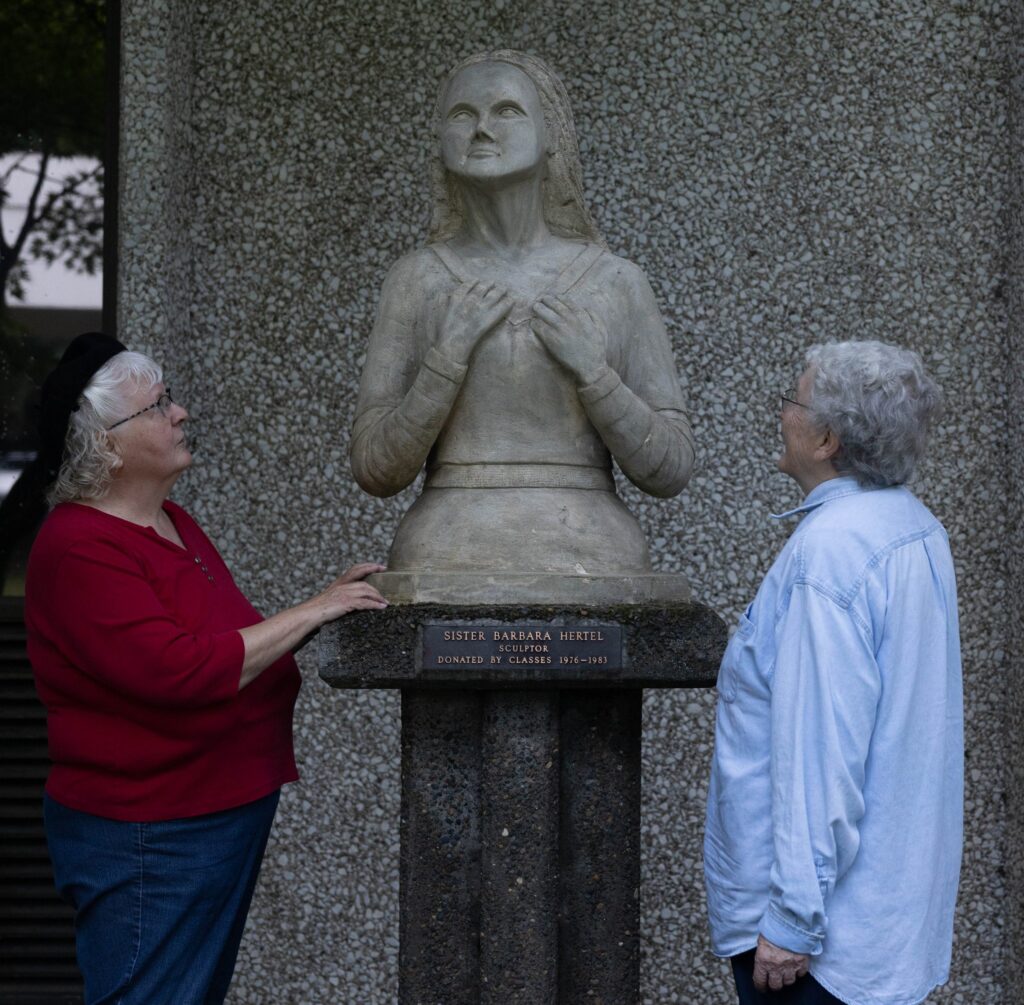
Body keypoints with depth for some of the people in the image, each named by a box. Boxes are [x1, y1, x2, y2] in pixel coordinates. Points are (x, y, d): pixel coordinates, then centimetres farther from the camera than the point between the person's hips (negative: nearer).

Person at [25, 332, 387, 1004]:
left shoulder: (170, 522, 14)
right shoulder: (80, 551, -19)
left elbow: (231, 644, 21)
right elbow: (180, 672, -27)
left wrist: (328, 606, 6)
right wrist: (311, 612, -20)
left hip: (227, 816, 10)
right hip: (147, 841, -10)